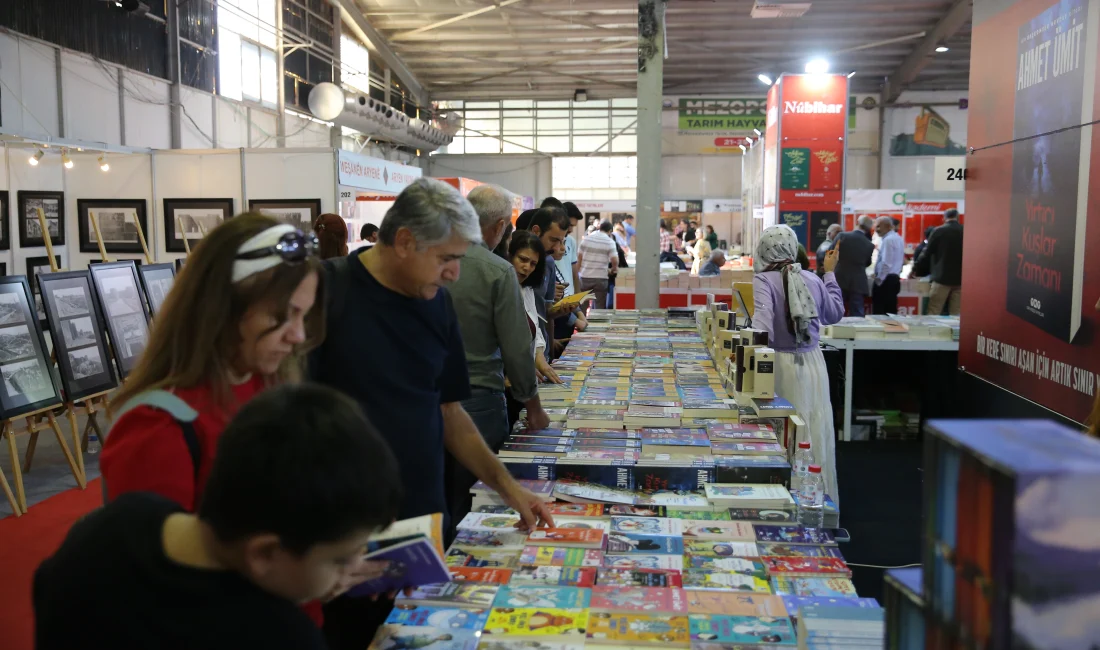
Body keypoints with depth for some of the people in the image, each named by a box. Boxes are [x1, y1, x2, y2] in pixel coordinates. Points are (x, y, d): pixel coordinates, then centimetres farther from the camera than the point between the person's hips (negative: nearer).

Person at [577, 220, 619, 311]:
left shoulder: (587, 239, 6)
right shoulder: (610, 242, -4)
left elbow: (579, 257, 8)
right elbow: (615, 261, -11)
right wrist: (612, 270, 9)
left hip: (585, 277, 3)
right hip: (600, 278, -3)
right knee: (600, 307, 3)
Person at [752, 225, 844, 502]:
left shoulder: (764, 280, -11)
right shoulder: (813, 279, 3)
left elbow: (763, 319, -28)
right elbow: (834, 314, 19)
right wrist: (830, 273, 26)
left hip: (783, 364, -4)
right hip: (813, 363, 4)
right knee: (817, 432, 14)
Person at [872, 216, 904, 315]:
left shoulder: (888, 240, -15)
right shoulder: (898, 238, 16)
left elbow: (886, 263, -21)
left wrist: (878, 280, -14)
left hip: (886, 280, -10)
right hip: (895, 279, 10)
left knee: (879, 313, -9)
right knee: (891, 312, 10)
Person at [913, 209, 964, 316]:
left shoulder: (938, 231, -4)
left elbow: (927, 253, 0)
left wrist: (915, 269, 11)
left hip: (942, 277, -3)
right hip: (960, 279, 3)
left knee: (933, 314, -1)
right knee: (956, 314, 5)